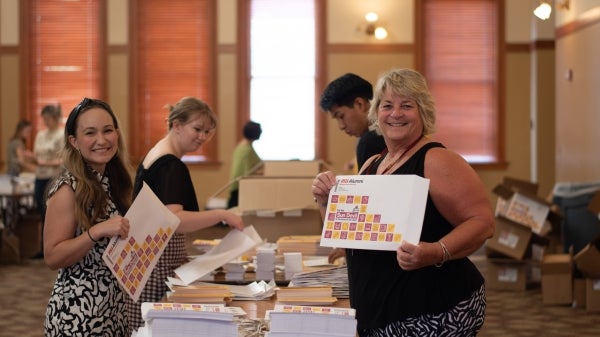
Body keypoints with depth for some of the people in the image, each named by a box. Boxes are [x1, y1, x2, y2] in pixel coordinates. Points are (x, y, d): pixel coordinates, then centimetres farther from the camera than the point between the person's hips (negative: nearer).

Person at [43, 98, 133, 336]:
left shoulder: (114, 180, 5)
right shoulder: (69, 188, -15)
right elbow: (52, 258, -17)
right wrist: (97, 231, -27)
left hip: (114, 307, 7)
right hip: (78, 312, -7)